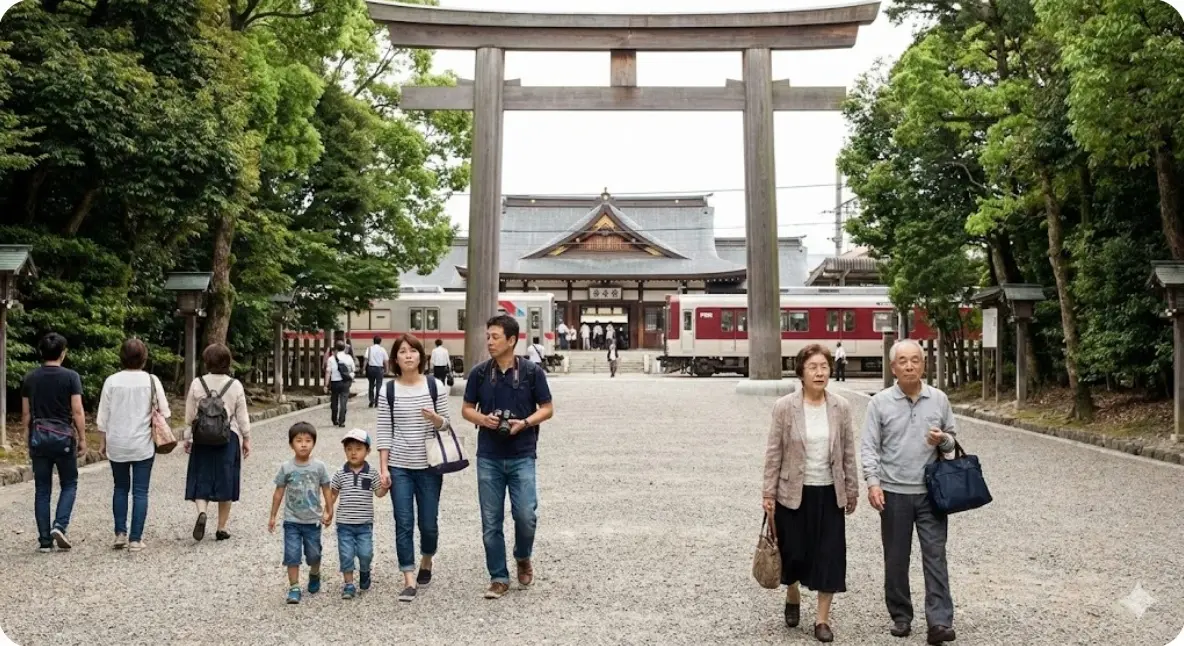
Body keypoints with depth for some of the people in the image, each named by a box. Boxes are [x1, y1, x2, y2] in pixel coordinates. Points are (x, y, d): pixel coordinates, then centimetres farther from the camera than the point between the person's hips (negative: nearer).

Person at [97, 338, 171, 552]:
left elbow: (103, 416, 2)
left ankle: (120, 533, 15)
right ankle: (135, 539, 3)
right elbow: (164, 412, -5)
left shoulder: (112, 381, -3)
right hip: (143, 444, -2)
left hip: (117, 445, 2)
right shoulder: (151, 381, -7)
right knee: (140, 492, 3)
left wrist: (102, 442, 11)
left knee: (120, 488, 17)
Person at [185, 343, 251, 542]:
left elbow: (189, 415, 1)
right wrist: (246, 439, 8)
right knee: (225, 481, 8)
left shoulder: (197, 384, -3)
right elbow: (242, 416, -1)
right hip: (228, 438, 0)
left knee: (202, 479, 10)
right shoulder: (235, 385, -5)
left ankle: (202, 512, -17)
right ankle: (222, 528, 13)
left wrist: (187, 438, 12)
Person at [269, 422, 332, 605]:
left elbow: (326, 490, 3)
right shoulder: (286, 468, -6)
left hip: (313, 520, 1)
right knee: (292, 555, -5)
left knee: (314, 554, 11)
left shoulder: (319, 466, -6)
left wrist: (329, 511, 6)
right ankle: (294, 588, 4)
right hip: (292, 521, 0)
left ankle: (314, 575, 39)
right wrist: (273, 517, 5)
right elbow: (279, 492, 2)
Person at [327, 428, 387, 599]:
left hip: (364, 524, 0)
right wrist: (328, 510, 2)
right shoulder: (340, 474, -1)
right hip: (344, 523, 1)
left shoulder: (371, 474, -2)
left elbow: (379, 493, 0)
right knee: (346, 555, 2)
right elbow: (332, 493, 9)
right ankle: (349, 584, 15)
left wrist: (385, 486, -20)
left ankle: (364, 572, 28)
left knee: (365, 553, -3)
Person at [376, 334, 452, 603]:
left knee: (428, 523, 7)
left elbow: (445, 424, 4)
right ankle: (409, 580, 6)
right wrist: (383, 467, -6)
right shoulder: (388, 390, 0)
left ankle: (426, 562, 36)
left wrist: (435, 418, -19)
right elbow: (384, 431, 0)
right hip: (399, 467, 0)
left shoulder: (435, 386, -1)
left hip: (429, 466, 0)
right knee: (404, 523, -2)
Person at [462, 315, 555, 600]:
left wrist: (525, 422, -16)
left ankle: (523, 558, 25)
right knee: (491, 522, 5)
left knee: (526, 515, -6)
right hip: (488, 457, 2)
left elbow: (547, 408, 2)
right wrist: (481, 418, -12)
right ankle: (499, 578, 18)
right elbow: (467, 408, 10)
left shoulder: (532, 372, -4)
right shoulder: (479, 373, 2)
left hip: (522, 456, -2)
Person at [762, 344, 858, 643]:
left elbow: (848, 452, 4)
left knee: (829, 554, 3)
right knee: (793, 551, 8)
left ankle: (822, 618, 17)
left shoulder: (841, 407, -2)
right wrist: (768, 492, -7)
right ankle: (792, 597, 39)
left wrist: (852, 490, 6)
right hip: (793, 492, -2)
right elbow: (774, 452, -6)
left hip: (829, 493, 2)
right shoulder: (785, 407, -8)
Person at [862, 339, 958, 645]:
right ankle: (900, 616, 22)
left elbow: (952, 439, 12)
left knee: (935, 555, -3)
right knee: (896, 558, 9)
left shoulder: (939, 399, 4)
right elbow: (869, 447, -3)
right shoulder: (880, 402, -2)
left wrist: (943, 440, -11)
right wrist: (873, 482, -14)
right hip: (894, 492, 0)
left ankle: (940, 621, -2)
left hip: (931, 491, 1)